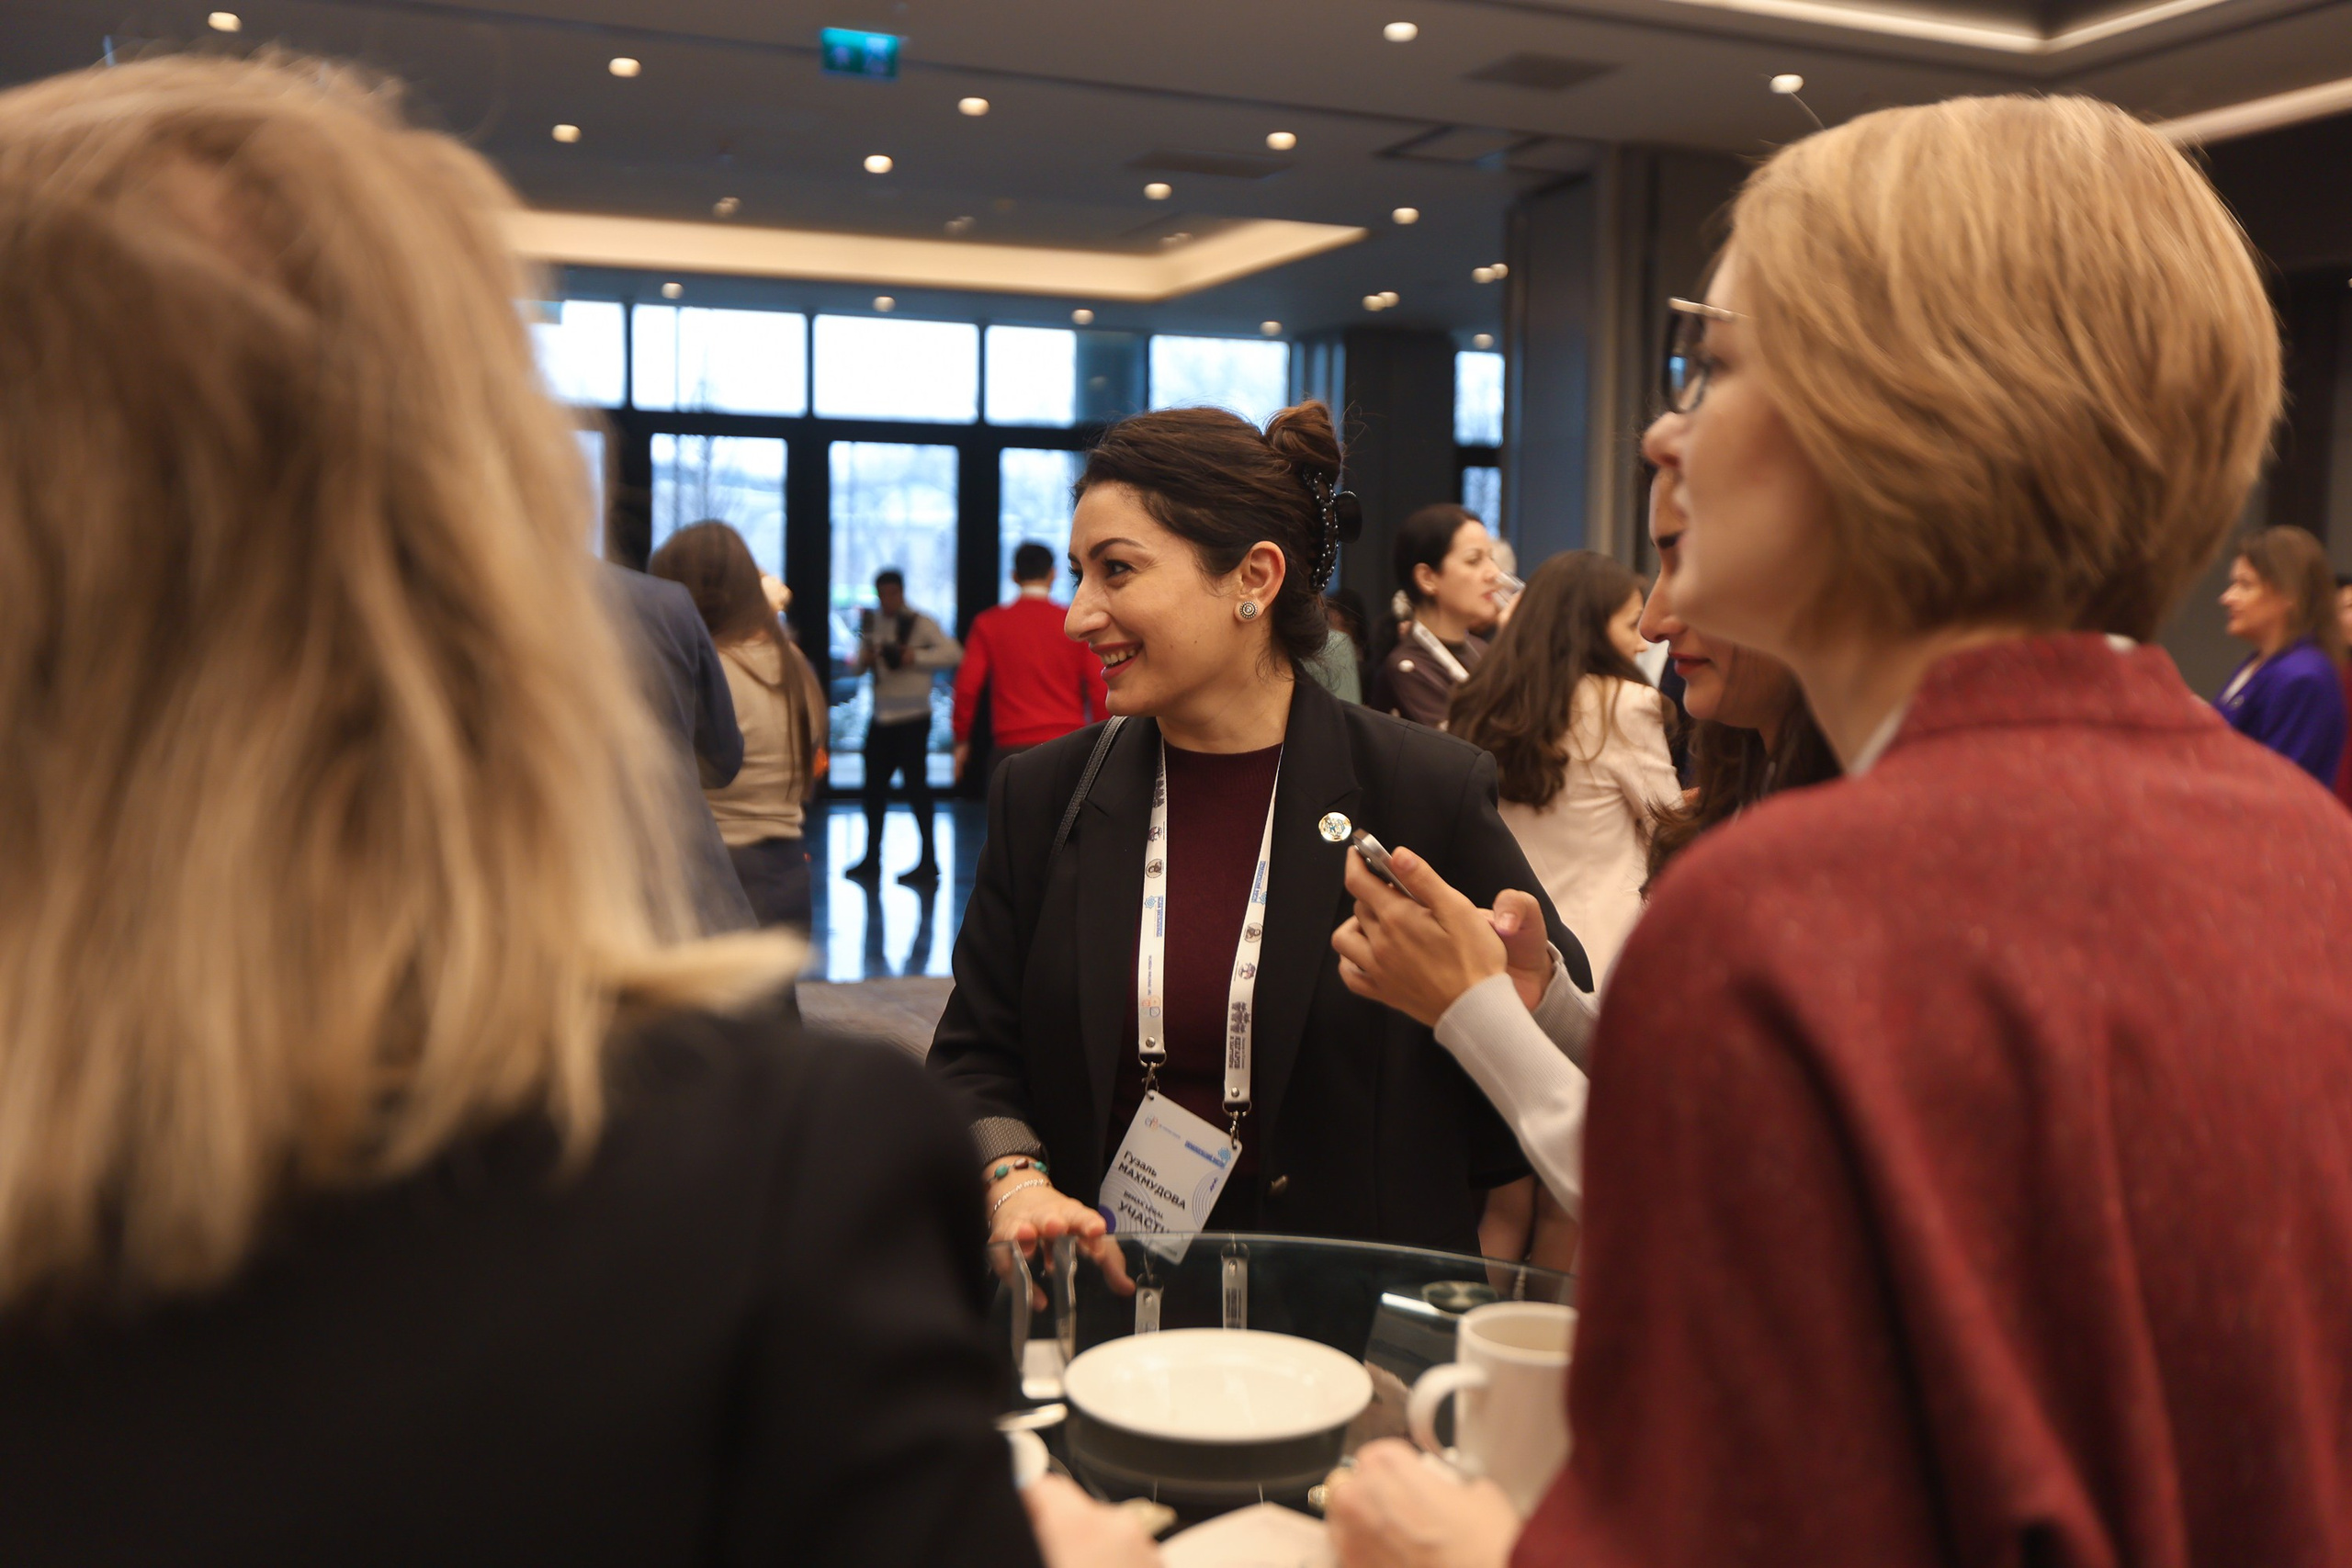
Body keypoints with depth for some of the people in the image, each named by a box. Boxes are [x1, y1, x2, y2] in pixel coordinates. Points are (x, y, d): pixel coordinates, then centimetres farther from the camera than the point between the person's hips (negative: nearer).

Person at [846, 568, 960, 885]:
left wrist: (915, 657, -25)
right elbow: (855, 667, 14)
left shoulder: (920, 623, -7)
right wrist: (863, 660, -9)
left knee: (916, 785, -4)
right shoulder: (872, 624, 11)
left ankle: (929, 862, 5)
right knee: (874, 785, 10)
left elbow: (953, 653, -17)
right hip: (881, 718, 6)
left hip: (912, 718, -6)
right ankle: (872, 859, 20)